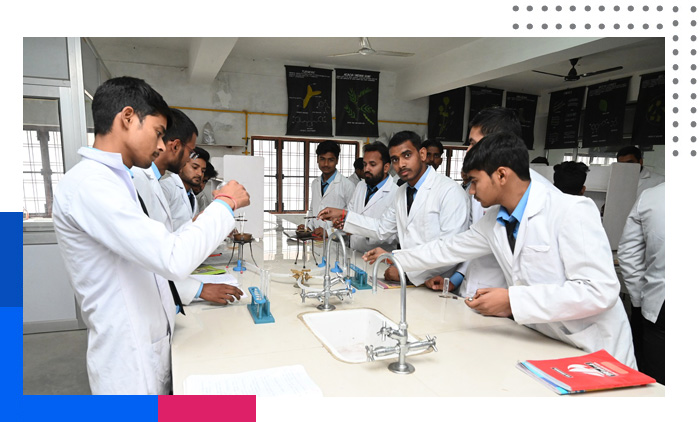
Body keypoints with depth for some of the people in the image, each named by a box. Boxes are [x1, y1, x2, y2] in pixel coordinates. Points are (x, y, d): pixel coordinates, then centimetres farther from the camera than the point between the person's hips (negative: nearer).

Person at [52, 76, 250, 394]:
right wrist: (225, 204, -17)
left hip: (149, 341, 9)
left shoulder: (109, 180, 12)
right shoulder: (88, 183, -21)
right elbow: (173, 259, -28)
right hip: (129, 358, -9)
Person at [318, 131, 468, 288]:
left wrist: (406, 271, -19)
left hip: (437, 285, -7)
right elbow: (382, 229, 23)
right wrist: (343, 215, 15)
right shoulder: (402, 193, 14)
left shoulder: (450, 191, -13)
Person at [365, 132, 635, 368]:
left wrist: (512, 300, -26)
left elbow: (599, 290, -25)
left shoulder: (572, 211, -19)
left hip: (593, 353, -5)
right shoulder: (495, 221, 2)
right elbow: (450, 248, 14)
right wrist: (393, 258, 19)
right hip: (542, 347, 6)